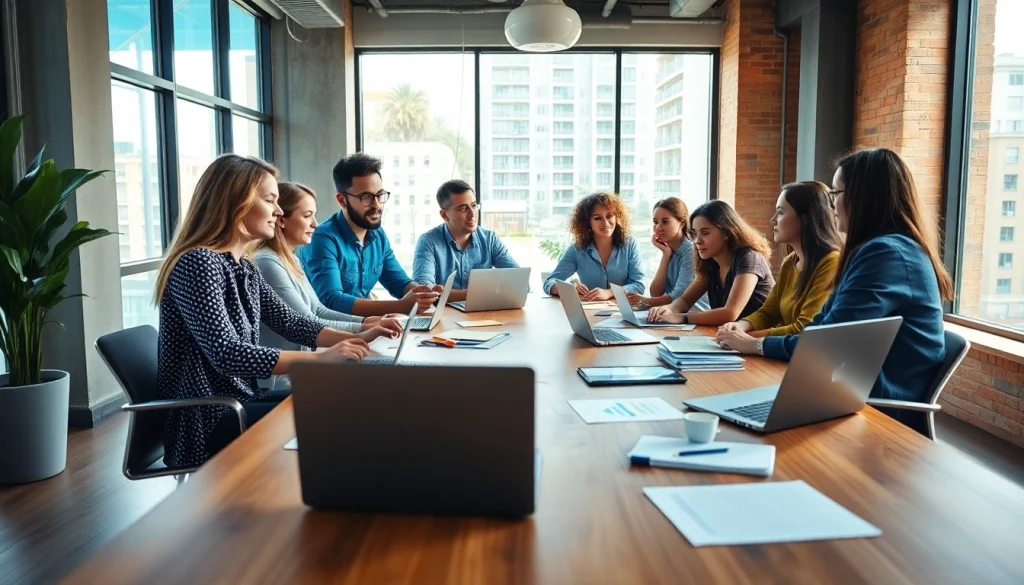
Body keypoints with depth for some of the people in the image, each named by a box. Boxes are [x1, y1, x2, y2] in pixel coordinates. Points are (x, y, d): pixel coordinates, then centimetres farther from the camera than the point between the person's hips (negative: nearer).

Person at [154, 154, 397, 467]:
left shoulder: (245, 268, 9)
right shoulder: (198, 263, -18)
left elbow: (289, 322, 12)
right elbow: (226, 354, -27)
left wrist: (356, 339, -1)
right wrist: (320, 358, -29)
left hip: (240, 405, 8)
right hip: (207, 422, -8)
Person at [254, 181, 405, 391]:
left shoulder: (290, 259, 12)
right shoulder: (266, 263, -19)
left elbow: (318, 311, 10)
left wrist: (367, 321, -4)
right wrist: (364, 328, -14)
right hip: (279, 379, -9)